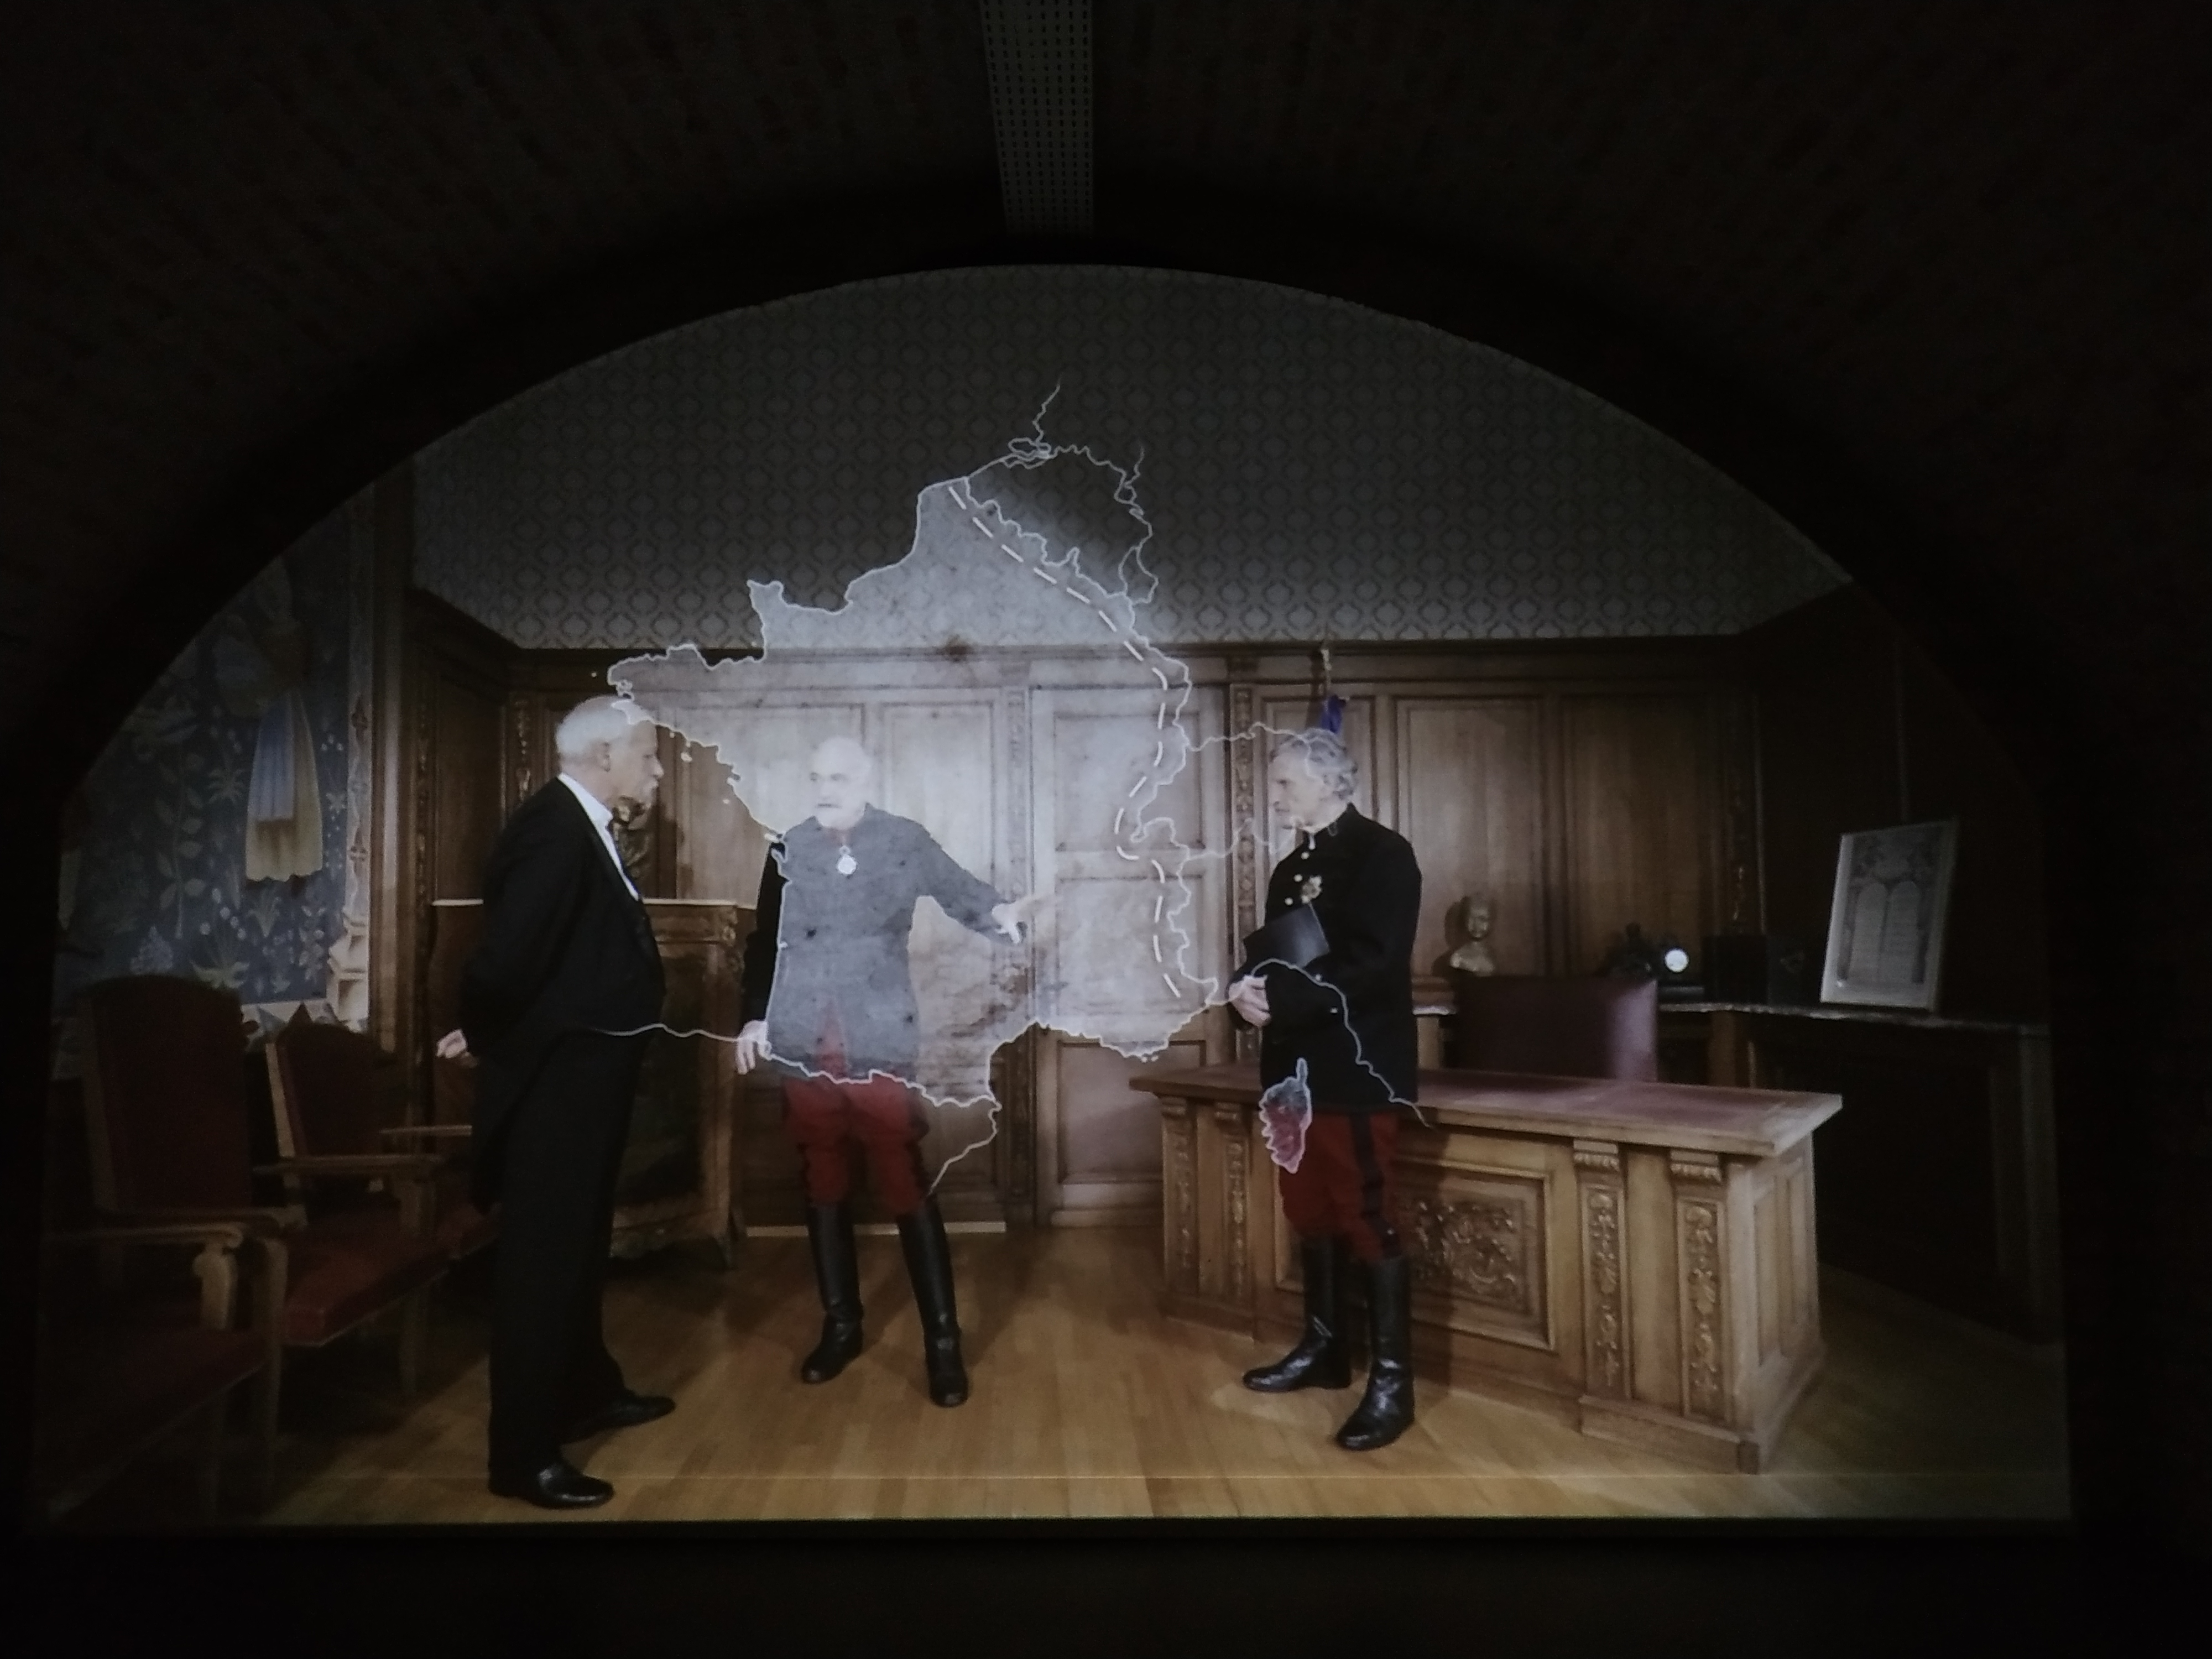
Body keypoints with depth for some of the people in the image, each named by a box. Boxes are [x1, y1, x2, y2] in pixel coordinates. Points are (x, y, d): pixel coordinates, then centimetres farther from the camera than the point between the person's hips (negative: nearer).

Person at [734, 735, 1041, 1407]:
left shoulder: (906, 842, -2)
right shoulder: (788, 849, 5)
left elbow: (959, 891, -4)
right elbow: (765, 938, 11)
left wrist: (1001, 912, -25)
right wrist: (755, 1016, 8)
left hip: (881, 1042, -3)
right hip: (806, 1044, 3)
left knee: (907, 1187, -1)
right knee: (823, 1185, 14)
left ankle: (943, 1339, 8)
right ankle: (840, 1324, 29)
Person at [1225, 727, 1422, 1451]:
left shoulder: (1383, 855, -9)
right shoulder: (1291, 869, 17)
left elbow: (1372, 965, -20)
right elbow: (1272, 955, 17)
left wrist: (1279, 999, -21)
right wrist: (1247, 986, -7)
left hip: (1356, 1069, -8)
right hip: (1296, 1066, 8)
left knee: (1370, 1222, -3)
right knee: (1311, 1216, 16)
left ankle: (1391, 1380, 5)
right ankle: (1324, 1346, 30)